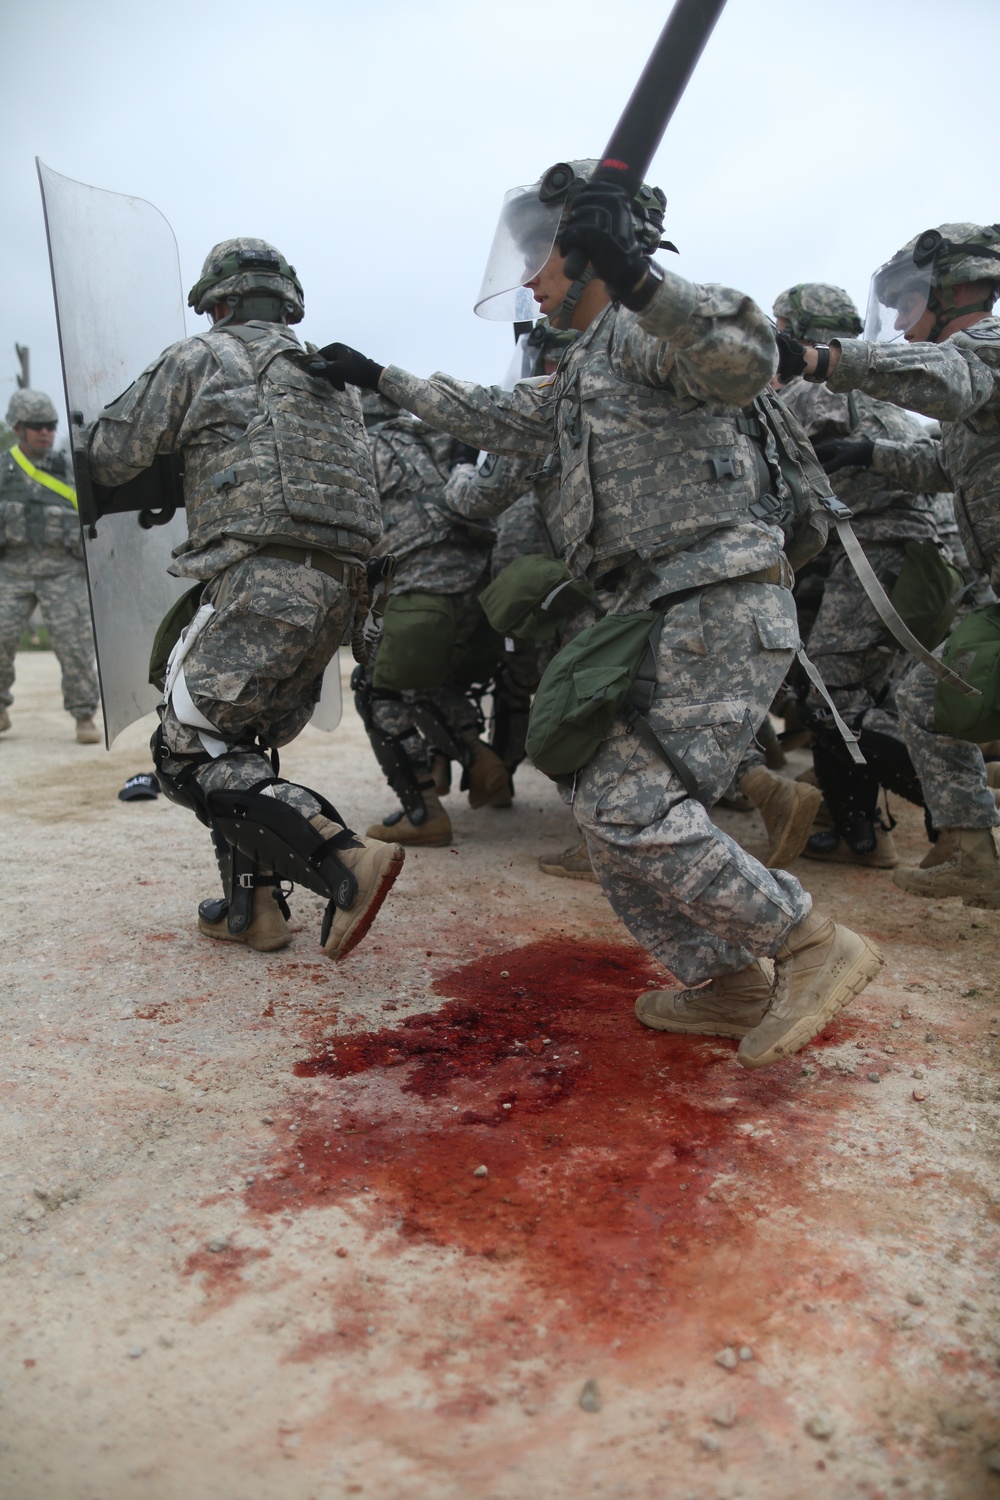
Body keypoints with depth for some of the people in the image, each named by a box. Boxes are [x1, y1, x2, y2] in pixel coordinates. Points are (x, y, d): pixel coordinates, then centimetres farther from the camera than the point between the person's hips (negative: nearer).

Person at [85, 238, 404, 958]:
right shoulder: (335, 379, 25)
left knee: (189, 751, -3)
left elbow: (110, 457, 6)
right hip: (339, 591, 8)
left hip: (260, 582, -8)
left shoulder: (200, 357, 7)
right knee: (242, 743, 20)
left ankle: (347, 859, -18)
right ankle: (253, 906, 17)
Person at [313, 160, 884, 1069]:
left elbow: (747, 362, -25)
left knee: (634, 810, -16)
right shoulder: (586, 369, 25)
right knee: (610, 808, 8)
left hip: (718, 609, -10)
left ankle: (814, 949, -2)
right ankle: (726, 986, 17)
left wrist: (639, 281, -38)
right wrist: (379, 378, 39)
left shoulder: (645, 330, -4)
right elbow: (493, 420, 35)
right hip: (664, 616, 10)